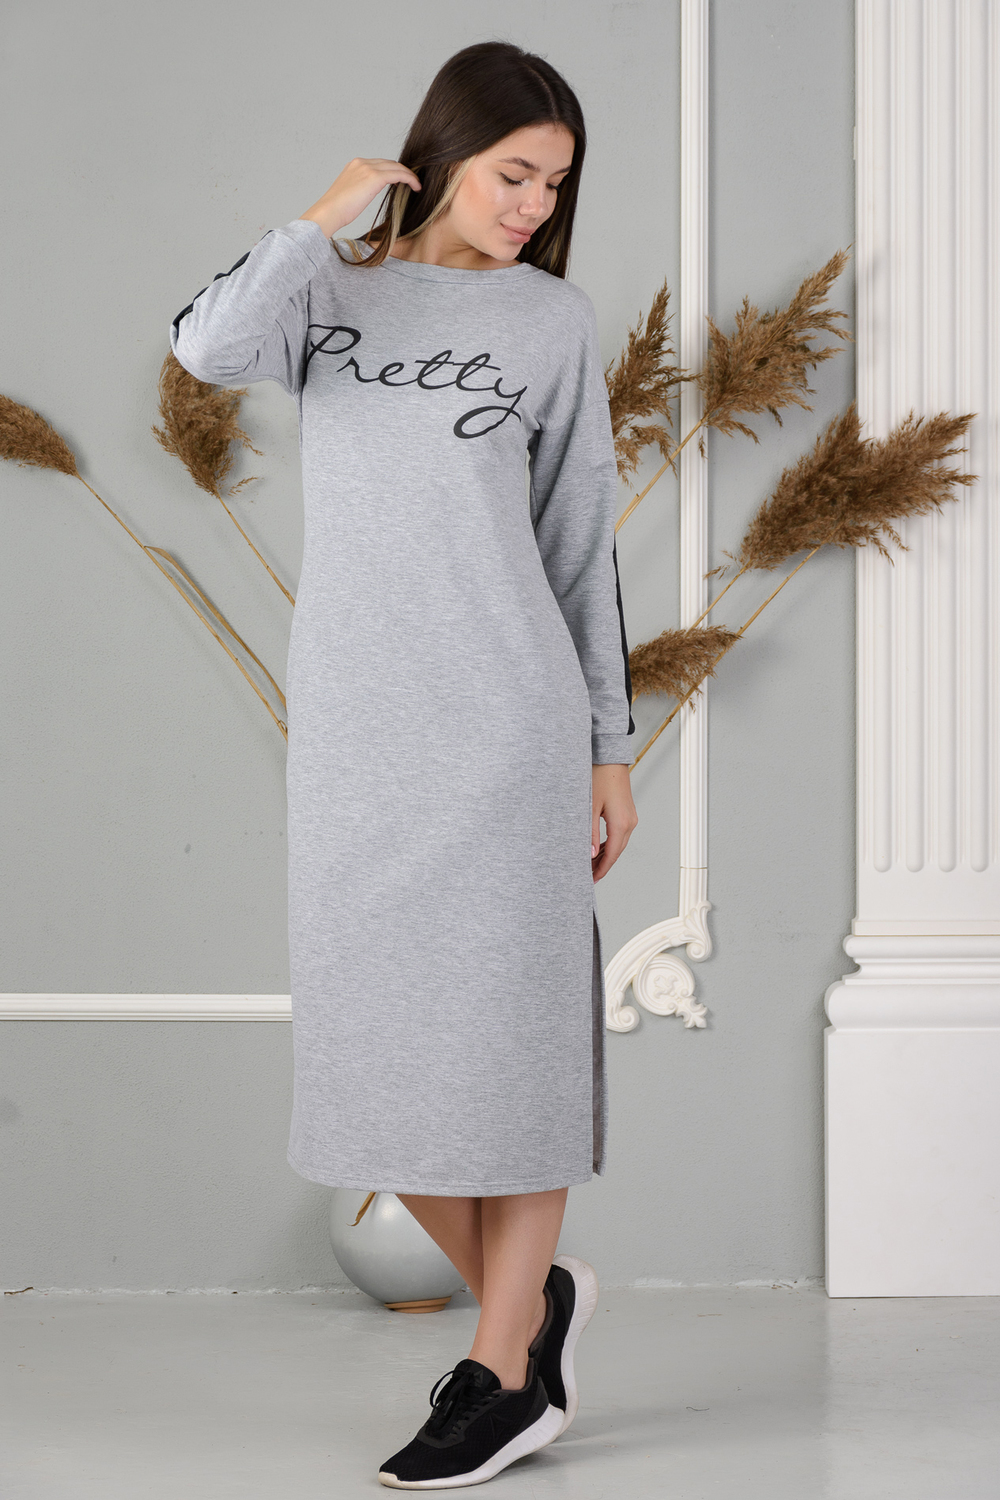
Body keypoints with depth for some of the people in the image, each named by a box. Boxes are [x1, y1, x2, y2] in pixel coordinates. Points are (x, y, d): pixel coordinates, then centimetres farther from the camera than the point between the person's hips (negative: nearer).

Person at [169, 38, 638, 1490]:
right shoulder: (331, 290, 10)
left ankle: (502, 1370, 10)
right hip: (351, 720, 2)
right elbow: (210, 347, -13)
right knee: (372, 1041, 5)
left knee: (503, 1029, -1)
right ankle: (531, 1301, 25)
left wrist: (610, 747, 6)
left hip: (505, 715, -2)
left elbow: (582, 546, 8)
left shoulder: (554, 319, 7)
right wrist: (327, 222, -5)